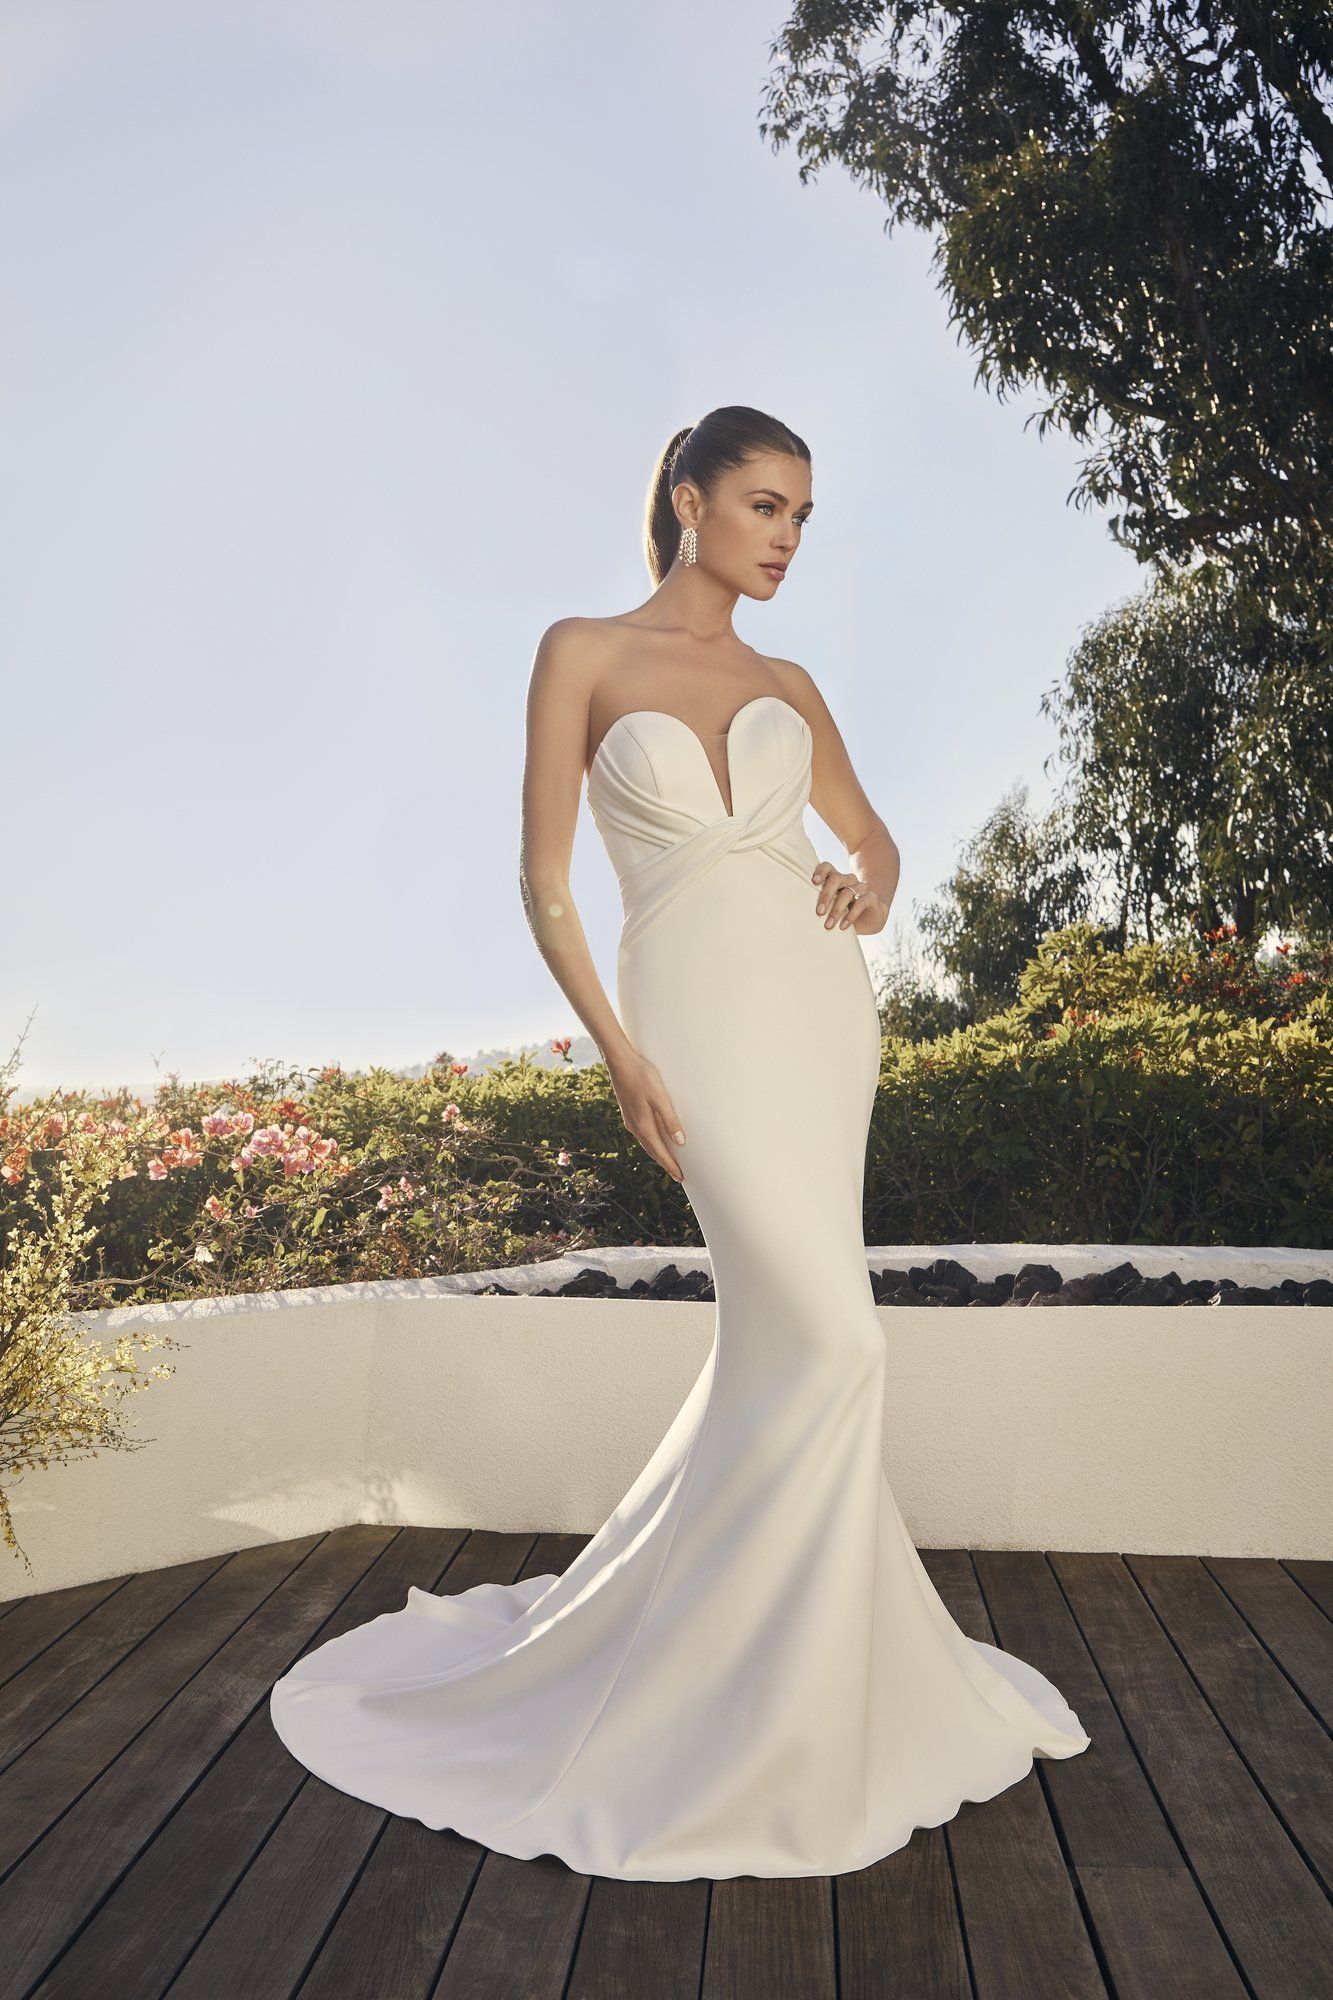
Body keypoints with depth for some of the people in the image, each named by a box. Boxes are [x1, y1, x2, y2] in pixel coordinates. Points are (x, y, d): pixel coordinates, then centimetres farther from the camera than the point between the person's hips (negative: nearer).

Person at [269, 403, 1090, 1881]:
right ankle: (764, 1711, 8)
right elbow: (543, 880, -1)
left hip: (821, 1004, 5)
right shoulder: (585, 654, 3)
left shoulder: (789, 687, 16)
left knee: (777, 1334, 9)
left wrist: (872, 883, 1)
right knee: (827, 1339, -13)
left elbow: (871, 831, 25)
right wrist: (617, 1052, -10)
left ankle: (741, 1624, 31)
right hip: (700, 1013, -5)